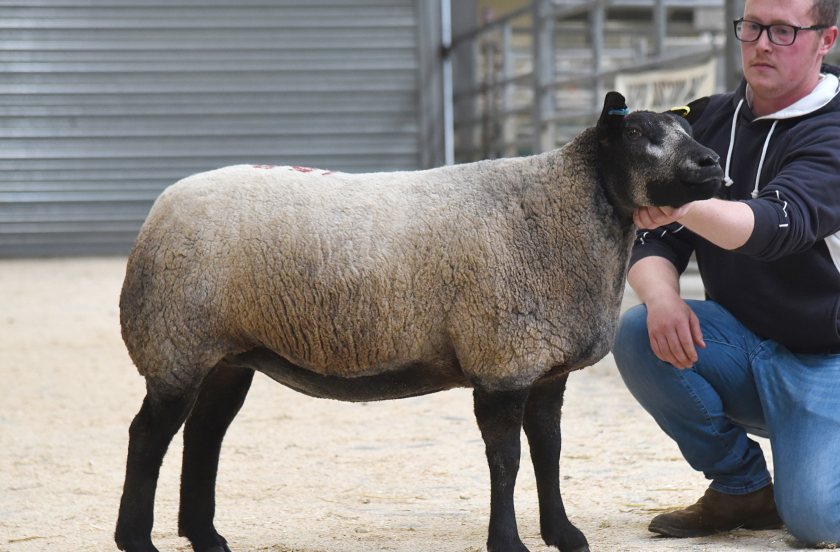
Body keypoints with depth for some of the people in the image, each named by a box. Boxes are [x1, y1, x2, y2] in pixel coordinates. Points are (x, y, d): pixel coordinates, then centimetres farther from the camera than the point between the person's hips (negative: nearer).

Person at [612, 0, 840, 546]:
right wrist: (661, 295, -24)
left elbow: (777, 224, -35)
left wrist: (684, 204, -54)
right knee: (638, 333, -23)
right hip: (742, 342, 6)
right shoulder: (714, 120, 3)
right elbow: (654, 239, -1)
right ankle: (742, 488, -4)